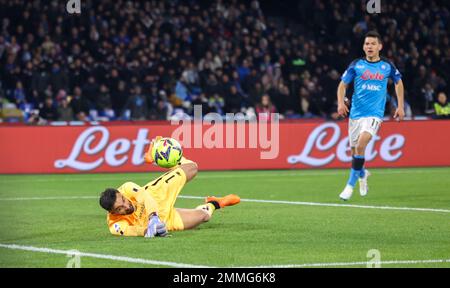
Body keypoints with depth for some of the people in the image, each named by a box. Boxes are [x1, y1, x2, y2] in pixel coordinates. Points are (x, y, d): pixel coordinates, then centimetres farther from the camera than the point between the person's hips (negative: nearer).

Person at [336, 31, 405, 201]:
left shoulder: (387, 66, 3)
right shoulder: (356, 65, 2)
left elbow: (398, 82, 20)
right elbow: (343, 84, 7)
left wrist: (400, 106, 16)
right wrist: (341, 102, -11)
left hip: (374, 114, -2)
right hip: (355, 113, 2)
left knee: (361, 145, -23)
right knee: (354, 150, 9)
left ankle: (350, 185, -15)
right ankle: (362, 174, 43)